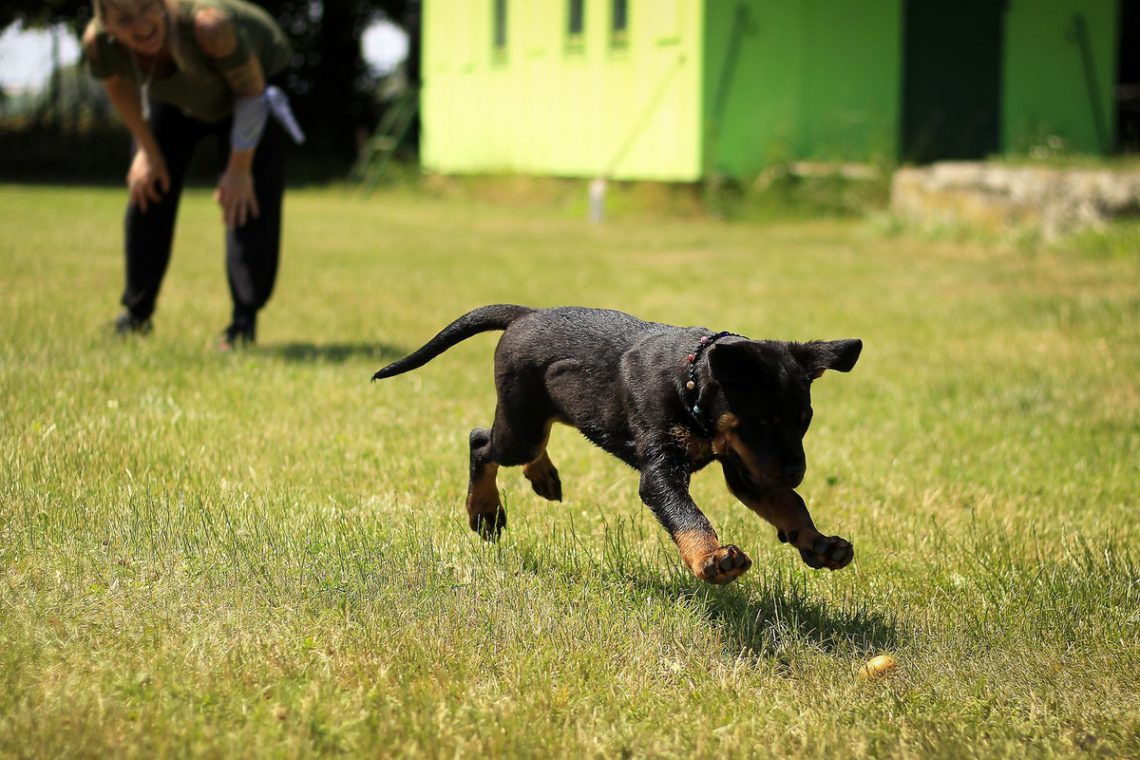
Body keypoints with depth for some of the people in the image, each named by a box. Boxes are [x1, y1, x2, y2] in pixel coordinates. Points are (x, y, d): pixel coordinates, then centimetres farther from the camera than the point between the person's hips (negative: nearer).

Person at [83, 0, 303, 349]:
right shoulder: (99, 42, -34)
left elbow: (251, 88, -27)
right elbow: (118, 86, -7)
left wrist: (239, 168, -19)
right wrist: (147, 150, 1)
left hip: (254, 72, -4)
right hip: (174, 94, 4)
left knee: (248, 202, -16)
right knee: (145, 191, 2)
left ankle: (245, 321, -9)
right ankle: (136, 314, 16)